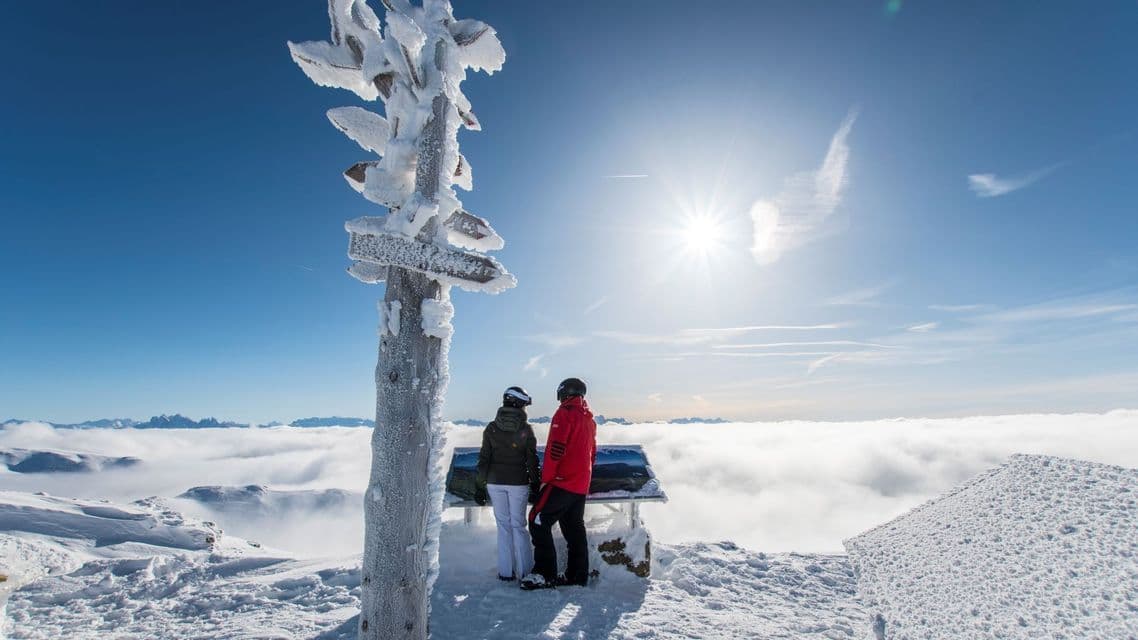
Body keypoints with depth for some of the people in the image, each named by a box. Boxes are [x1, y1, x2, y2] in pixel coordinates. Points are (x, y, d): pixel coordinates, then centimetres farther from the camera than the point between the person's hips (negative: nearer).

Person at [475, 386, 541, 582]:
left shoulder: (491, 428, -2)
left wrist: (480, 486, 6)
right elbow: (532, 461, -5)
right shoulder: (525, 429, -9)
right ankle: (525, 571, 15)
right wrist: (535, 485, 5)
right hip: (518, 483, -2)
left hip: (495, 482, 2)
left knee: (503, 524, 12)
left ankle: (506, 571, 17)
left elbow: (483, 459, -1)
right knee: (518, 525, 10)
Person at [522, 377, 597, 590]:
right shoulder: (589, 419, 15)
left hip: (562, 482, -9)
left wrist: (546, 477, -11)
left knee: (539, 521, -5)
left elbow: (555, 449, -18)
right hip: (581, 485, 9)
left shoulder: (565, 413, -11)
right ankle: (578, 575, 17)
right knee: (575, 528, 14)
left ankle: (545, 574, -7)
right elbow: (592, 454, 20)